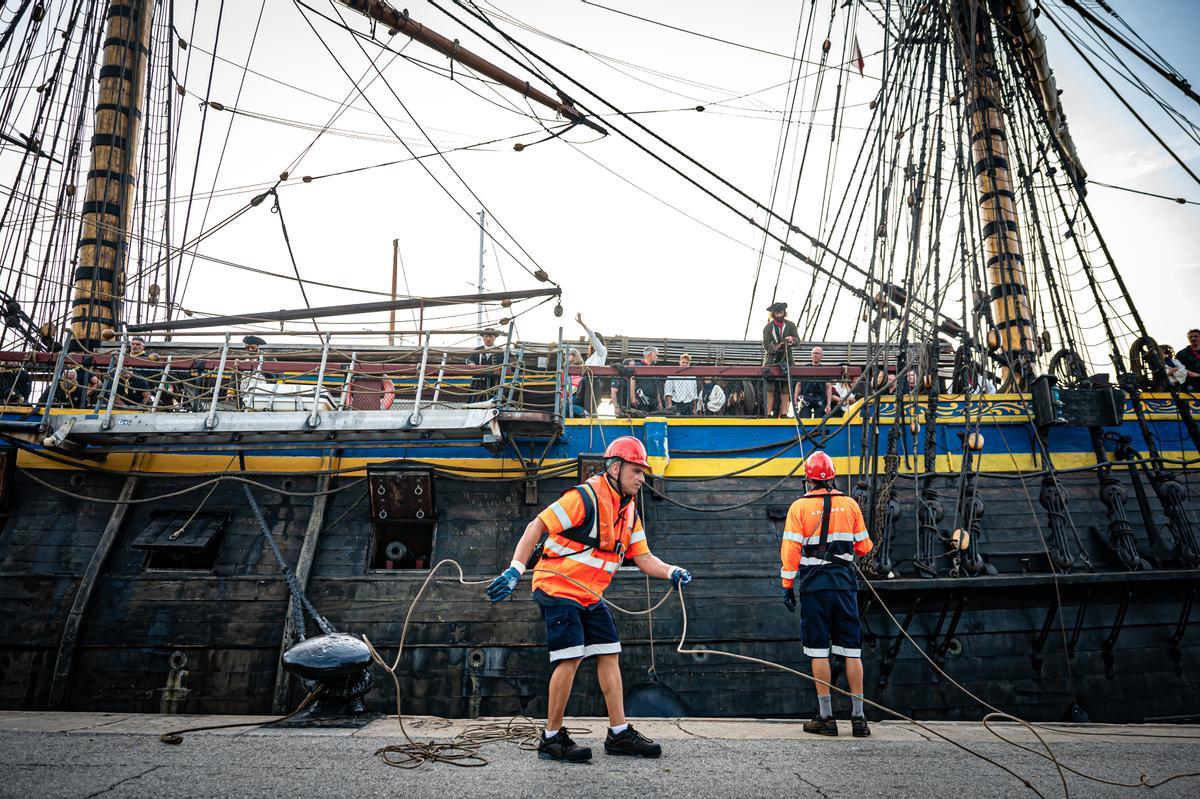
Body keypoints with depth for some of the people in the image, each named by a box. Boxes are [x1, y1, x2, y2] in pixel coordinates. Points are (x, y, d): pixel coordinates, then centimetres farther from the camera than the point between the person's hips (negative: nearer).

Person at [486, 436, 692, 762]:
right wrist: (515, 570, -27)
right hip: (557, 589, -9)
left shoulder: (629, 510, 8)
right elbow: (537, 526, -21)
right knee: (571, 658, -12)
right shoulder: (586, 497, -19)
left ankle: (619, 733, 16)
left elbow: (643, 557, 9)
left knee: (610, 656, 7)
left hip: (590, 596, 9)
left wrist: (672, 572, -10)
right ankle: (552, 738, 2)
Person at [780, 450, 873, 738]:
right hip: (845, 583, 3)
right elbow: (864, 547, 11)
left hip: (814, 584, -2)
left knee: (819, 651, 3)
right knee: (852, 650, 8)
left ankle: (826, 717, 7)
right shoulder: (850, 504, 5)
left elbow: (791, 550, -6)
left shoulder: (799, 506, -3)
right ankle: (858, 717, 11)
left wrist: (787, 586, 1)